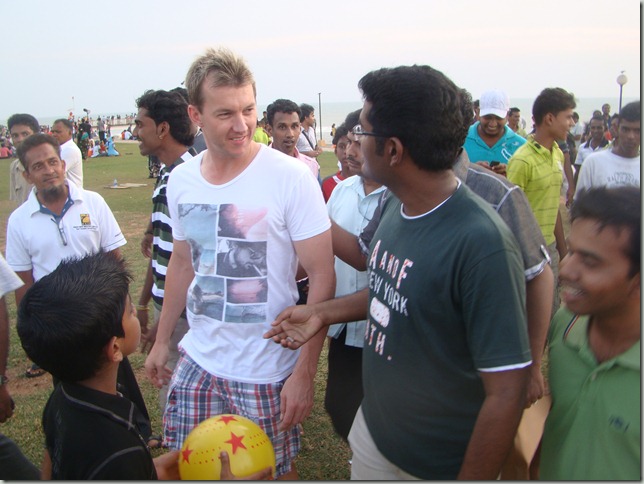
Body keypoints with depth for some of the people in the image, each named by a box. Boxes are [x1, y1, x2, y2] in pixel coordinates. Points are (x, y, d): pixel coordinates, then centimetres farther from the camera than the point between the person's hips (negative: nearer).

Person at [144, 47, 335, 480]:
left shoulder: (290, 177, -16)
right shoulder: (180, 180, 0)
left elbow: (322, 277, -15)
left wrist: (304, 372, -18)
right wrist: (161, 341, 17)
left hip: (265, 373, -4)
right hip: (197, 362, 5)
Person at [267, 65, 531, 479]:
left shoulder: (482, 243, -29)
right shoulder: (397, 205, -4)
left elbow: (506, 393, -25)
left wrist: (469, 477, -18)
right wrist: (323, 313, 7)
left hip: (441, 465, -6)